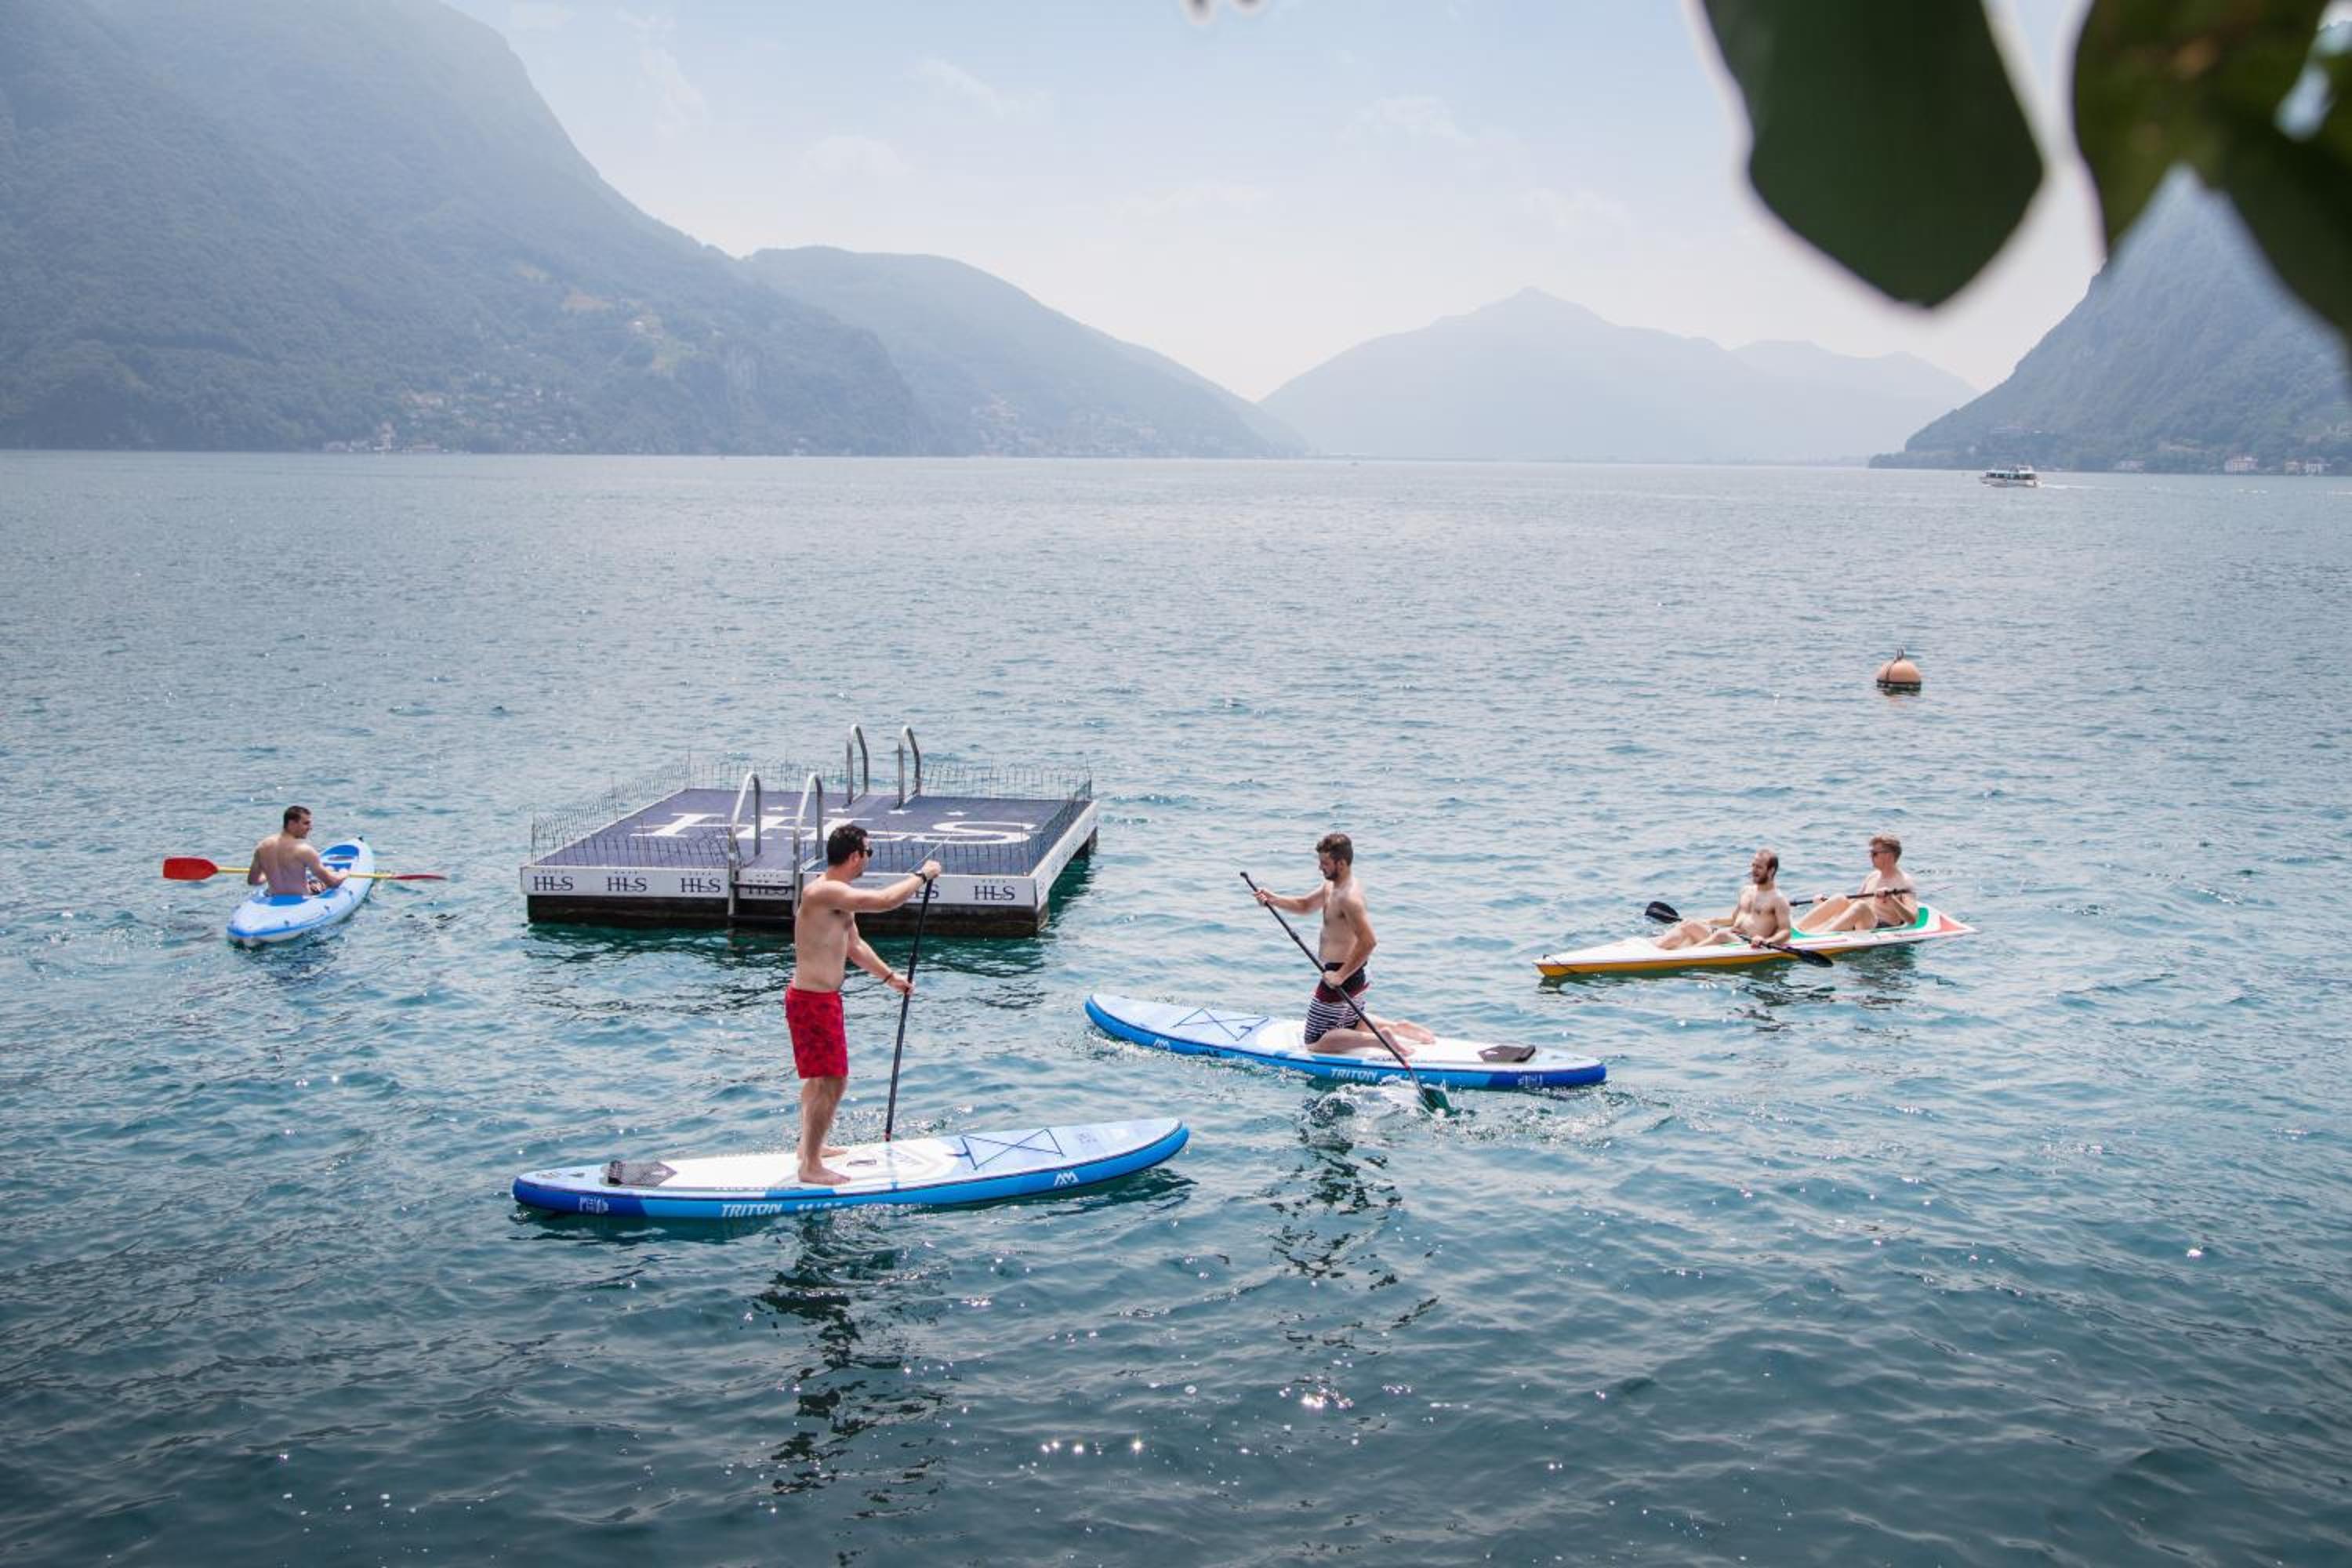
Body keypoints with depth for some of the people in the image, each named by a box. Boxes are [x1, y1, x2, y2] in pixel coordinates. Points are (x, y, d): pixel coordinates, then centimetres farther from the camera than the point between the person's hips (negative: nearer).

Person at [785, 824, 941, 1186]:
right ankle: (811, 1168, 1)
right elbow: (884, 900, -31)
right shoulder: (824, 892, -23)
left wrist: (889, 976, 22)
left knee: (819, 1077, 24)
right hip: (813, 1002, -11)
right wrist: (922, 875, -17)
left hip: (819, 997, 11)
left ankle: (810, 1146, 39)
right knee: (833, 1081, -6)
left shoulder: (838, 896, 12)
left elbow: (854, 945, 23)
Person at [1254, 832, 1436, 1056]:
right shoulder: (1332, 886, 6)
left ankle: (1378, 1040, -12)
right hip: (1355, 976, 10)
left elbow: (1368, 942, -32)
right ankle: (1398, 1027, 19)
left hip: (1342, 976, -10)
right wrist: (1274, 900, 3)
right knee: (1351, 1025, 31)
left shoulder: (1348, 897, -25)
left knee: (1316, 1043, -3)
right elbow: (1305, 906, 20)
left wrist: (1341, 976, -29)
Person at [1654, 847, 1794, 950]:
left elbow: (1785, 933, -8)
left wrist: (1766, 941, -28)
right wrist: (1705, 922, 19)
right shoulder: (1746, 891, 22)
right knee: (1690, 925, -12)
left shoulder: (1778, 899, -1)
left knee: (1721, 935, -37)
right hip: (1731, 936, 8)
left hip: (1750, 945, -8)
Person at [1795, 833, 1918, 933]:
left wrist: (1892, 899, -27)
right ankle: (1797, 929, -31)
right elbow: (1854, 902, 24)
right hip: (1859, 928, 7)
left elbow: (1913, 919, -14)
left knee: (1862, 906, -34)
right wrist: (1824, 902, 9)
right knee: (1841, 900, -18)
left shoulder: (1904, 882, -3)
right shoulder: (1872, 877, 19)